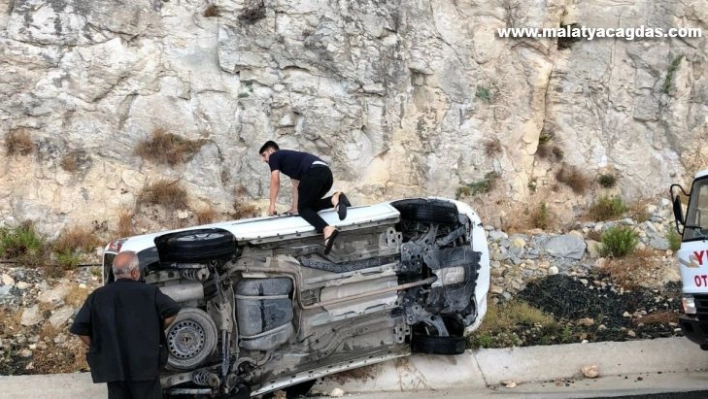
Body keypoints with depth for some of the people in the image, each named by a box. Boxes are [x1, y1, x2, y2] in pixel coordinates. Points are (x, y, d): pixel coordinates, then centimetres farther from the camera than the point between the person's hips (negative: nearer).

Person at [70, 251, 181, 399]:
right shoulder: (148, 292, -4)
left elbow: (80, 328, 0)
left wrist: (96, 347, 12)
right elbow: (172, 310, -9)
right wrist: (158, 331, 7)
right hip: (145, 363, -2)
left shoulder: (98, 296, 2)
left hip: (113, 366, 2)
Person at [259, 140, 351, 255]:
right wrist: (295, 206, 30)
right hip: (326, 172, 8)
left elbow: (275, 181, 8)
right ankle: (335, 198, -6)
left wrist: (272, 204, 12)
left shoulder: (274, 156, 17)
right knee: (310, 205, 19)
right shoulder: (288, 158, 39)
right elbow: (296, 185, 34)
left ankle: (327, 229, -28)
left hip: (314, 172, -8)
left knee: (303, 208, -2)